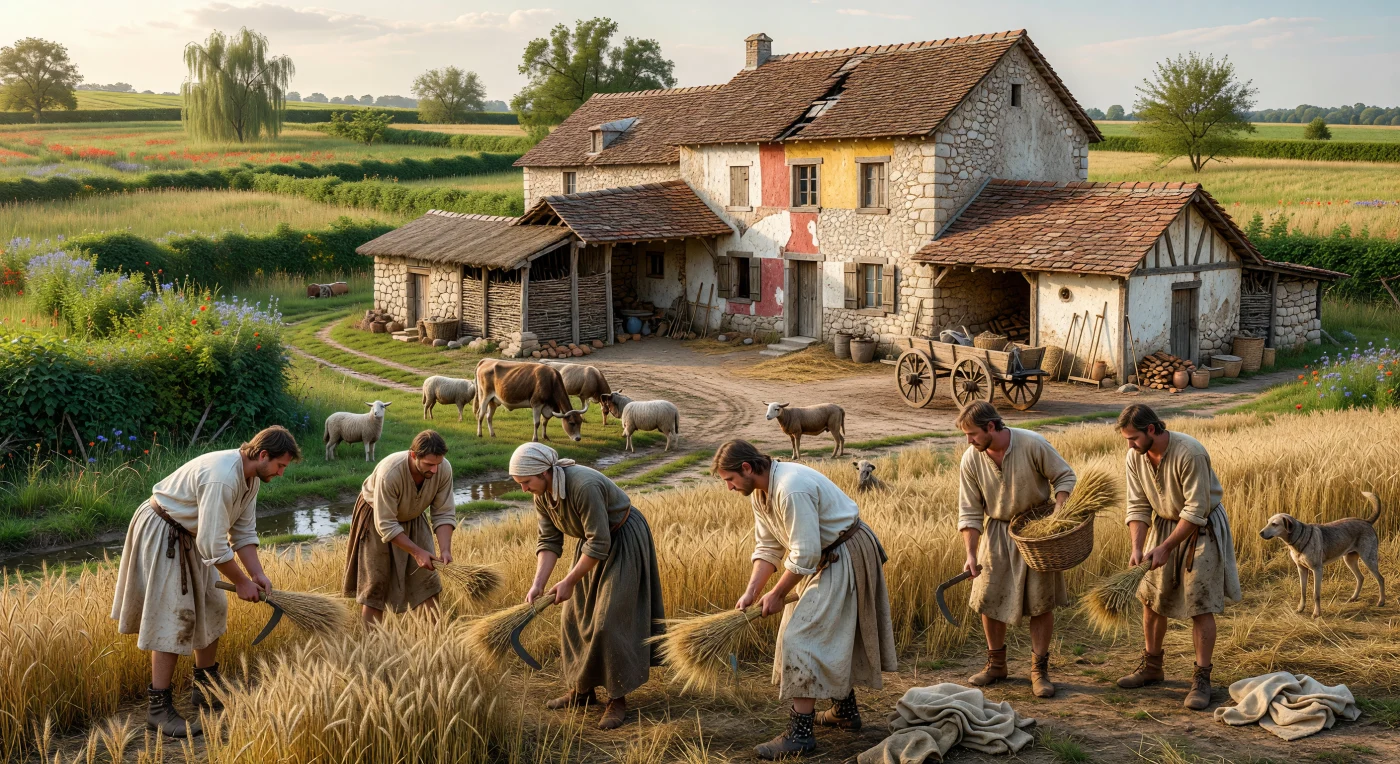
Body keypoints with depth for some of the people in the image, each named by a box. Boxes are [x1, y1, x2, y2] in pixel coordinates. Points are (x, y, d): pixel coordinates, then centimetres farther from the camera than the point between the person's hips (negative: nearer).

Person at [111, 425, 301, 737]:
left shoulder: (251, 477, -1)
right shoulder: (221, 478, -32)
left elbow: (243, 531, 5)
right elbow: (213, 545, -30)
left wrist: (257, 574, -6)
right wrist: (241, 582, -18)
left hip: (190, 536, 10)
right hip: (160, 533, -10)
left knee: (212, 608, 11)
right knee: (174, 617, -11)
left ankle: (206, 689, 24)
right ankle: (158, 708, -6)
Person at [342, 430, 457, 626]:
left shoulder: (444, 468, -28)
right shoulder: (389, 473, -40)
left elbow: (444, 514, -18)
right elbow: (386, 525, -32)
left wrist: (445, 550, -31)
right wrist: (417, 552, -34)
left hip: (413, 518, 4)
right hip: (377, 518, -4)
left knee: (427, 578, 0)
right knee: (375, 583, 0)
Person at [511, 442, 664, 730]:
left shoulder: (584, 486, -35)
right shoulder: (542, 495, -9)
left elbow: (599, 543, -31)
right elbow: (549, 541, -5)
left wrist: (569, 581, -24)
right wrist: (538, 584, -17)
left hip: (624, 541, -8)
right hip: (592, 542, 8)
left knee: (609, 620, -12)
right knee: (575, 616, 9)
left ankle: (618, 698, -1)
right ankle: (582, 690, 23)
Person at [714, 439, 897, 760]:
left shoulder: (790, 489, -29)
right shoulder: (760, 491, 2)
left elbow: (805, 555, -28)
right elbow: (768, 547, 6)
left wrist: (777, 595, -16)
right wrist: (751, 591, -6)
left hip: (845, 556, -10)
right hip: (825, 557, 10)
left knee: (802, 637, -13)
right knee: (832, 635, 21)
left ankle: (800, 732, -11)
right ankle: (845, 711, 36)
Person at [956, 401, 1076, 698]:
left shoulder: (1033, 445, -20)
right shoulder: (971, 460, -12)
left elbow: (1064, 477, -7)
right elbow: (970, 513, -8)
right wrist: (971, 555, -15)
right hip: (997, 531, 3)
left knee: (1042, 601, 0)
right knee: (988, 598, 4)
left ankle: (1039, 669, 13)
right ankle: (996, 664, 22)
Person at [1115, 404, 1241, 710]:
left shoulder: (1189, 452, -29)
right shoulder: (1135, 456, -9)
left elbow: (1196, 510, -26)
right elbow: (1138, 506, -5)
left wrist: (1165, 547, -26)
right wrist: (1137, 548, -18)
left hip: (1201, 528, -6)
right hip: (1164, 524, 6)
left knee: (1200, 605, -8)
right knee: (1151, 599, 10)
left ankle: (1201, 679, 1)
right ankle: (1151, 667, 26)